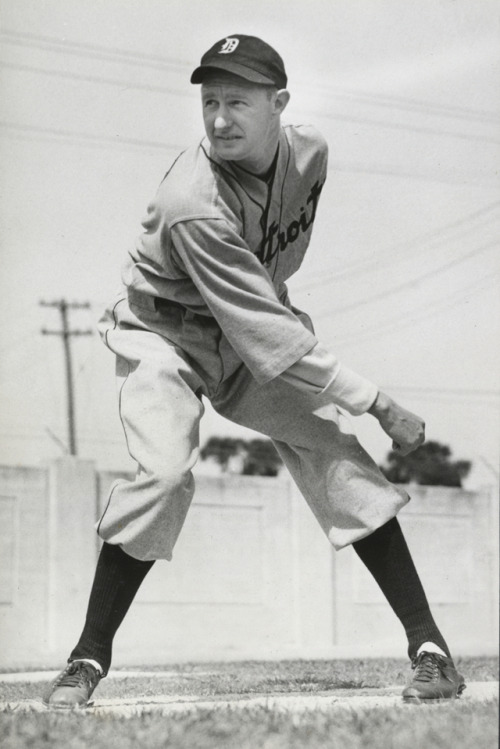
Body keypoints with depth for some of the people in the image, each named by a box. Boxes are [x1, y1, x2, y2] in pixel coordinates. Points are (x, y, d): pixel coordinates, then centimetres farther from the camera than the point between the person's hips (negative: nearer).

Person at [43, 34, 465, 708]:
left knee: (335, 451, -10)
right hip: (165, 334, -5)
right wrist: (377, 404, -34)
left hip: (258, 326, 5)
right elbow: (272, 336, -35)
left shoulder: (309, 152, -14)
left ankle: (429, 645, -6)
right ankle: (90, 657, -7)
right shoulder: (192, 205, -34)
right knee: (162, 472, -25)